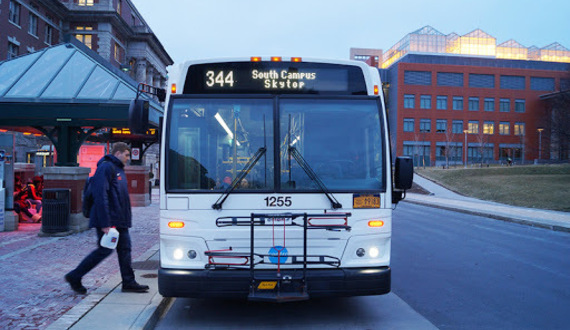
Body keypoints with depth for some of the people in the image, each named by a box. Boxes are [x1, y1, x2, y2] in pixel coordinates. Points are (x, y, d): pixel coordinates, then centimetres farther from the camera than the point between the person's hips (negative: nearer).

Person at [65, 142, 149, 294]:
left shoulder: (118, 169, 19)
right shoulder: (106, 167, -13)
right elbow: (100, 195, -21)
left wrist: (125, 219, 18)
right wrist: (105, 223, -24)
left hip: (119, 221, 10)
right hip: (108, 220, -10)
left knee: (125, 248, 8)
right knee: (104, 250, -4)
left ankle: (129, 282, 14)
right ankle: (74, 277, 10)